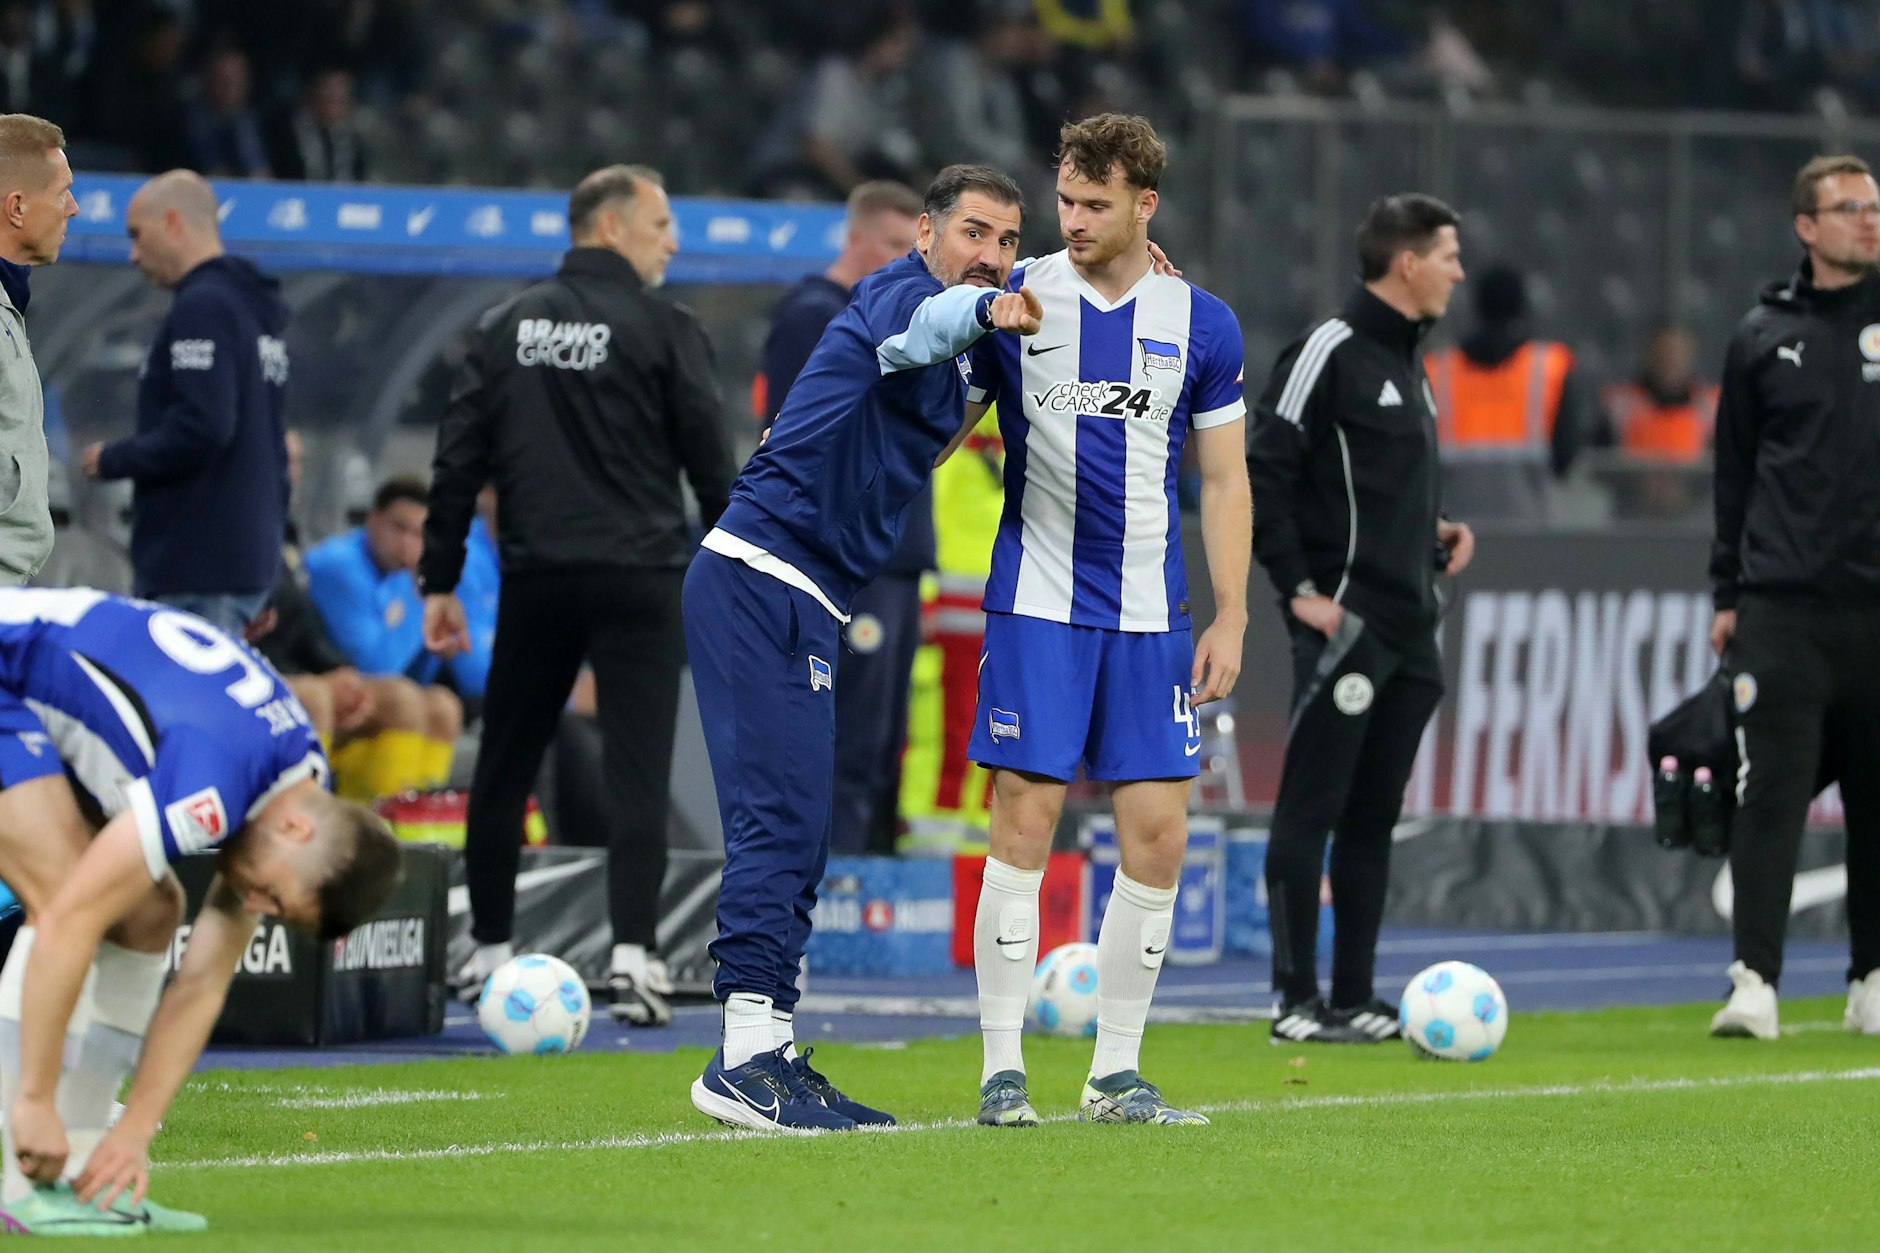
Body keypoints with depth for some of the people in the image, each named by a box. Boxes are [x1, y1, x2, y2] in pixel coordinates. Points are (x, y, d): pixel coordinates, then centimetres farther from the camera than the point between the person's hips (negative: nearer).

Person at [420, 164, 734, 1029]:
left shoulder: (507, 326, 9)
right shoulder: (662, 328, -3)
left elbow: (458, 459, 7)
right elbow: (710, 462, -3)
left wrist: (440, 581, 11)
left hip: (534, 579, 4)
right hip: (637, 578, -4)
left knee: (503, 767, 14)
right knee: (637, 771, -6)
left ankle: (490, 950, 21)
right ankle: (631, 955, -18)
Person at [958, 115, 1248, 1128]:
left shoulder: (1202, 325, 4)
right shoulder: (1014, 302, 0)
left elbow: (1223, 482, 9)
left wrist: (1230, 618, 3)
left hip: (1150, 615, 2)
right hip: (1036, 603, -2)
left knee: (1157, 835, -1)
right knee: (1023, 823, -7)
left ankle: (1116, 1075, 8)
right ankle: (1002, 1071, -2)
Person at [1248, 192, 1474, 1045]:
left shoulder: (1407, 364, 18)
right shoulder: (1330, 352, -10)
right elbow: (1261, 477, -14)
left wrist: (1434, 533, 11)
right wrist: (1299, 589, -16)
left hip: (1407, 630, 9)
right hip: (1345, 624, -9)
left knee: (1372, 818, 10)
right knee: (1310, 811, -6)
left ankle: (1354, 1000, 13)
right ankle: (1298, 1002, -5)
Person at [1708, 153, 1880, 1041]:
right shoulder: (1764, 336, 9)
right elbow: (1735, 470, 13)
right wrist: (1727, 593, 9)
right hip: (1782, 603, 0)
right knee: (1773, 790, -8)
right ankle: (1754, 978, -10)